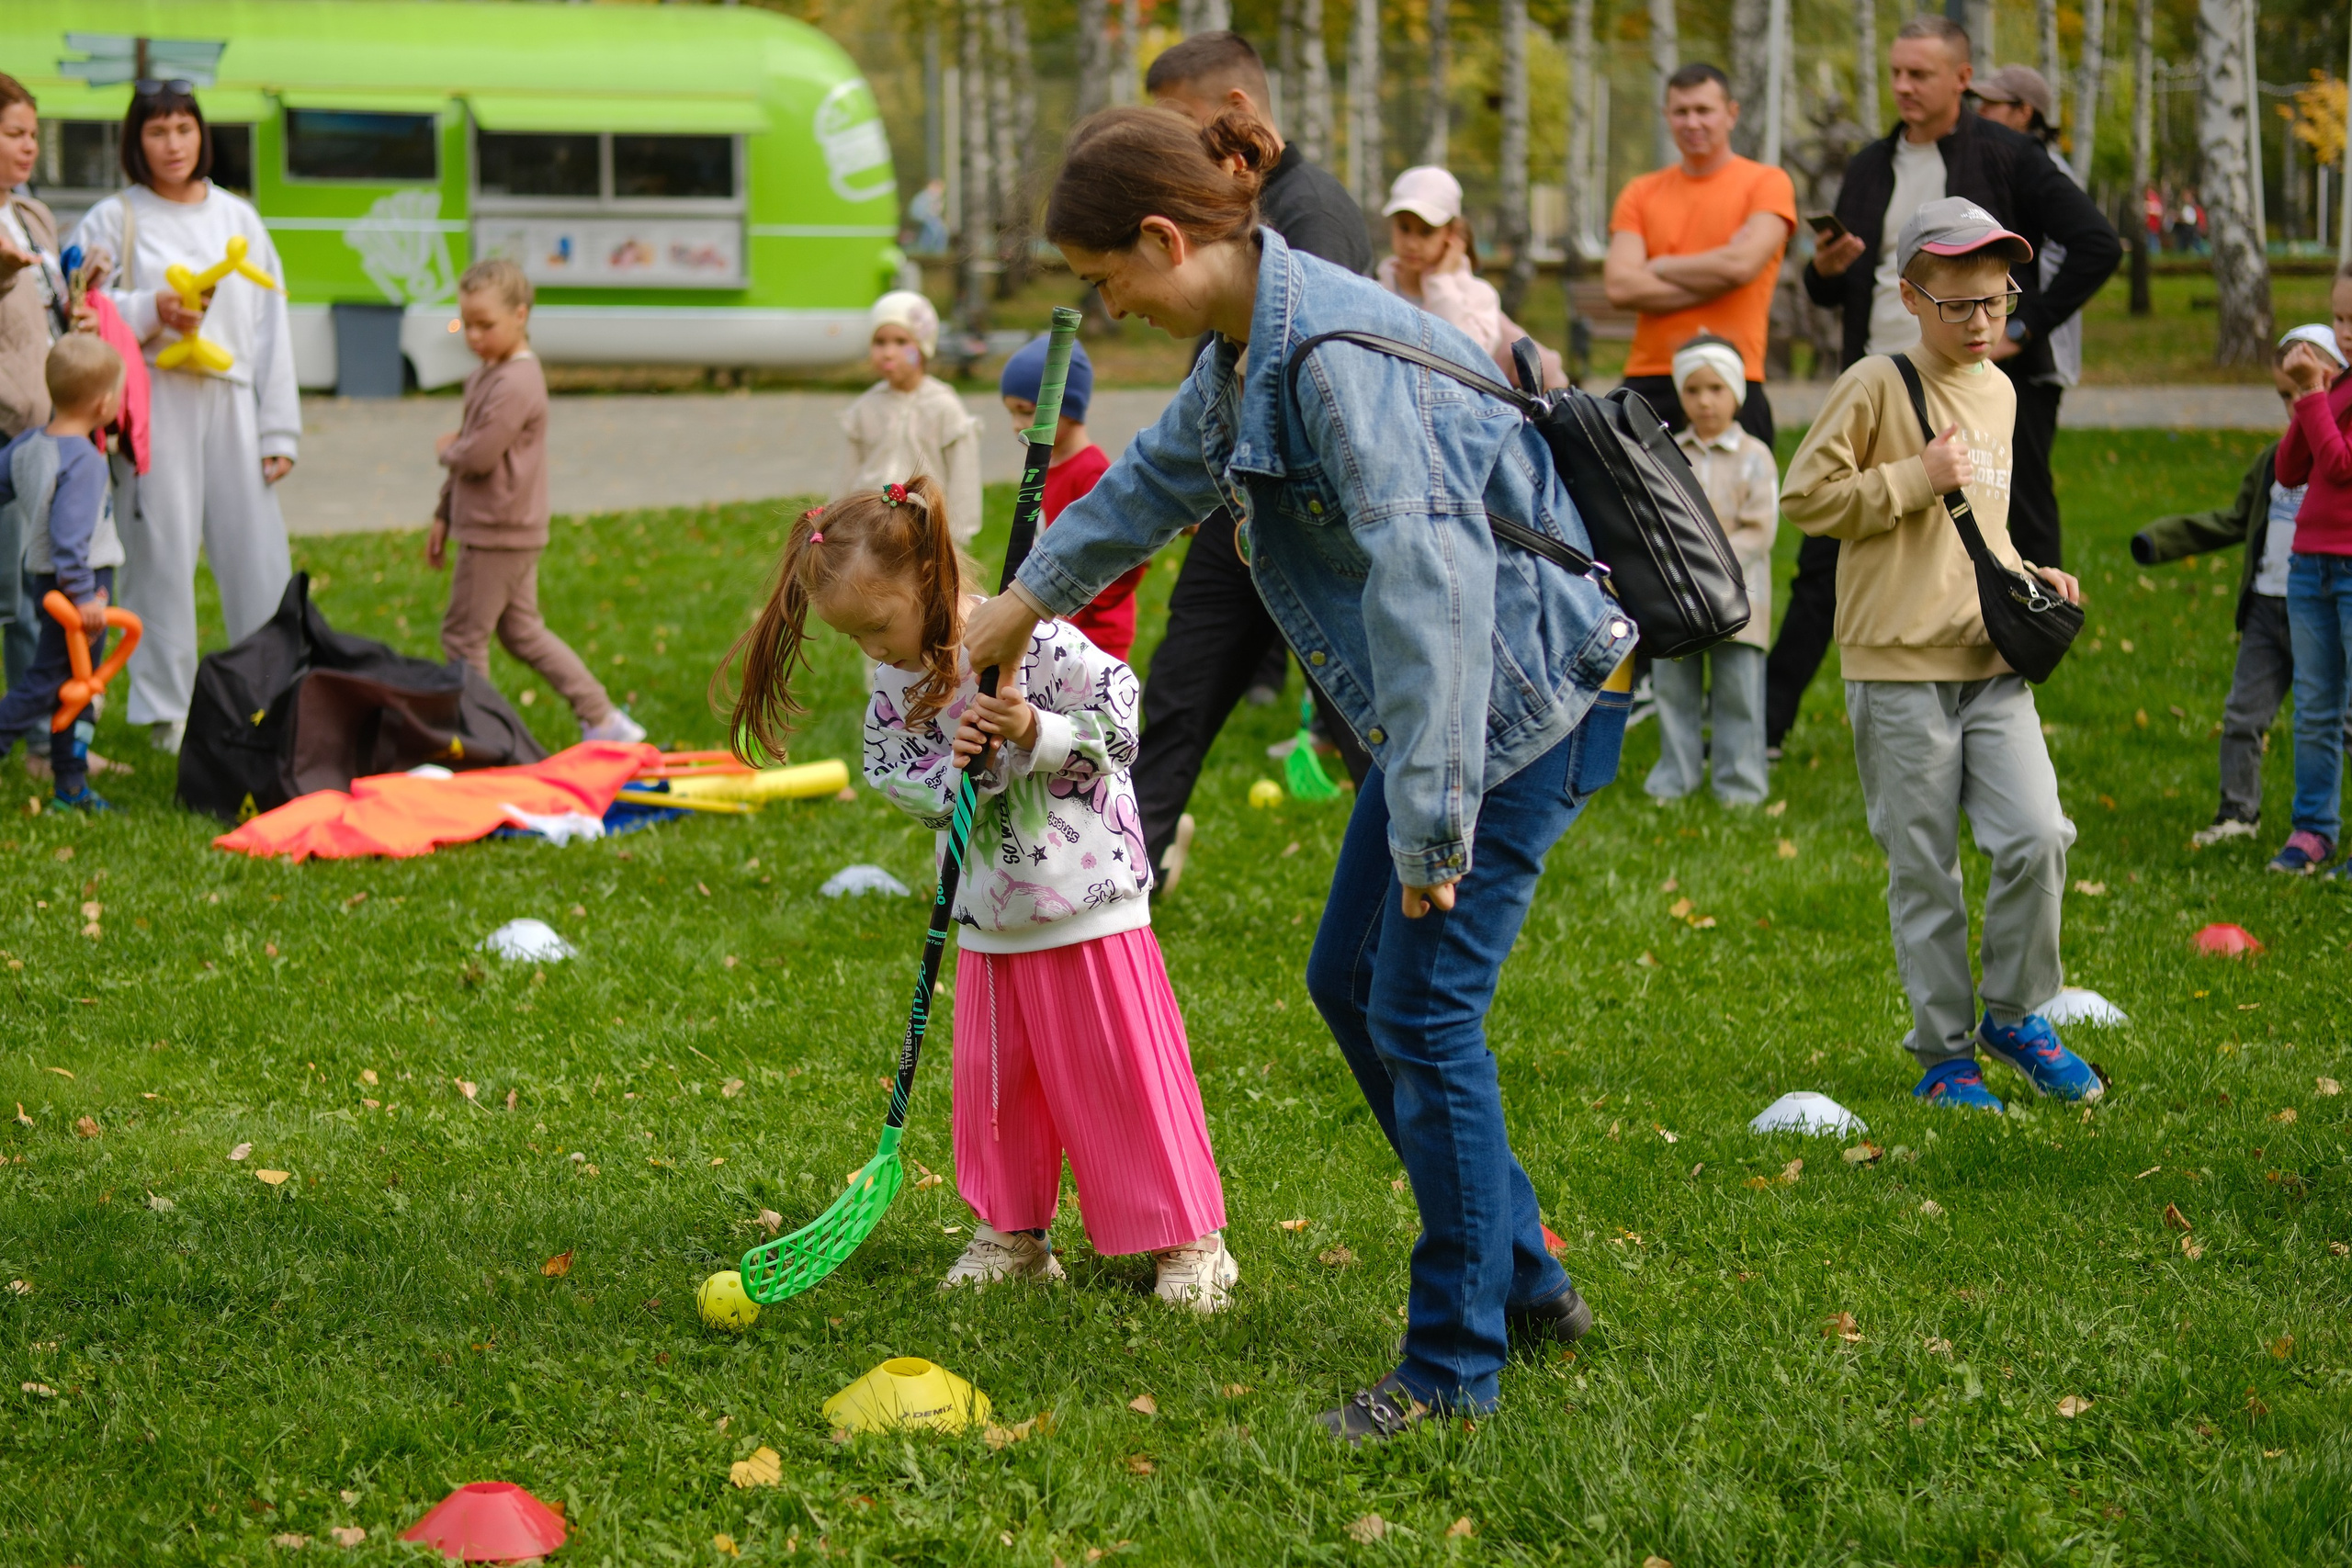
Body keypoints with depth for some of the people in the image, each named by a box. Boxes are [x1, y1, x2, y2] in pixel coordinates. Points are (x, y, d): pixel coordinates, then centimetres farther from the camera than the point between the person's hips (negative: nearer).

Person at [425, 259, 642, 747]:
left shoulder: (516, 384, -19)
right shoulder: (486, 375, 13)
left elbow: (477, 456, -25)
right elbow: (467, 454, 20)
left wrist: (444, 449, -3)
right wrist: (443, 516, 21)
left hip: (498, 534, -10)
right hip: (512, 532, 10)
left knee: (463, 635, -2)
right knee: (523, 631, 14)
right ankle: (602, 720, 15)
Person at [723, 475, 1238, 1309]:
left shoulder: (1036, 643, -19)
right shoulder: (892, 677, 1)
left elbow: (1120, 729, -15)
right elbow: (898, 783, 1)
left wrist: (1035, 733, -29)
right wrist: (956, 767, -19)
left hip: (1086, 902, -6)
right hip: (990, 916, 6)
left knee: (1120, 1074, 0)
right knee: (992, 1076, 10)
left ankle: (1190, 1240, 10)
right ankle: (1011, 1232, 25)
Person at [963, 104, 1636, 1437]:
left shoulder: (1337, 349, -26)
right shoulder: (1246, 349, 7)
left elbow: (1427, 577, -32)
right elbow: (1160, 477, 27)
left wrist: (1430, 819, -32)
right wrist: (1027, 601, 41)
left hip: (1521, 700, -10)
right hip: (1445, 700, 10)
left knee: (1421, 1013, -7)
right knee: (1350, 983, 14)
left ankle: (1458, 1365, 4)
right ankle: (1524, 1280, 25)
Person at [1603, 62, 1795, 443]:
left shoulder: (1767, 183, 5)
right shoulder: (1641, 194, 13)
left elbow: (1743, 265, -11)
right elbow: (1619, 287, -1)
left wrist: (1661, 267, 2)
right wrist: (1714, 276, -7)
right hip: (1648, 382, 3)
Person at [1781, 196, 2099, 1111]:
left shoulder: (1999, 392, 14)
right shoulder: (1878, 385, -7)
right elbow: (1805, 496, -10)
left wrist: (2024, 576, 11)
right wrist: (1917, 478, -15)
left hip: (1993, 663, 5)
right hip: (1900, 667, -5)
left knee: (2038, 838, -8)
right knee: (1924, 872, 1)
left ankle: (2015, 1017, 11)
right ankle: (1943, 1052, 13)